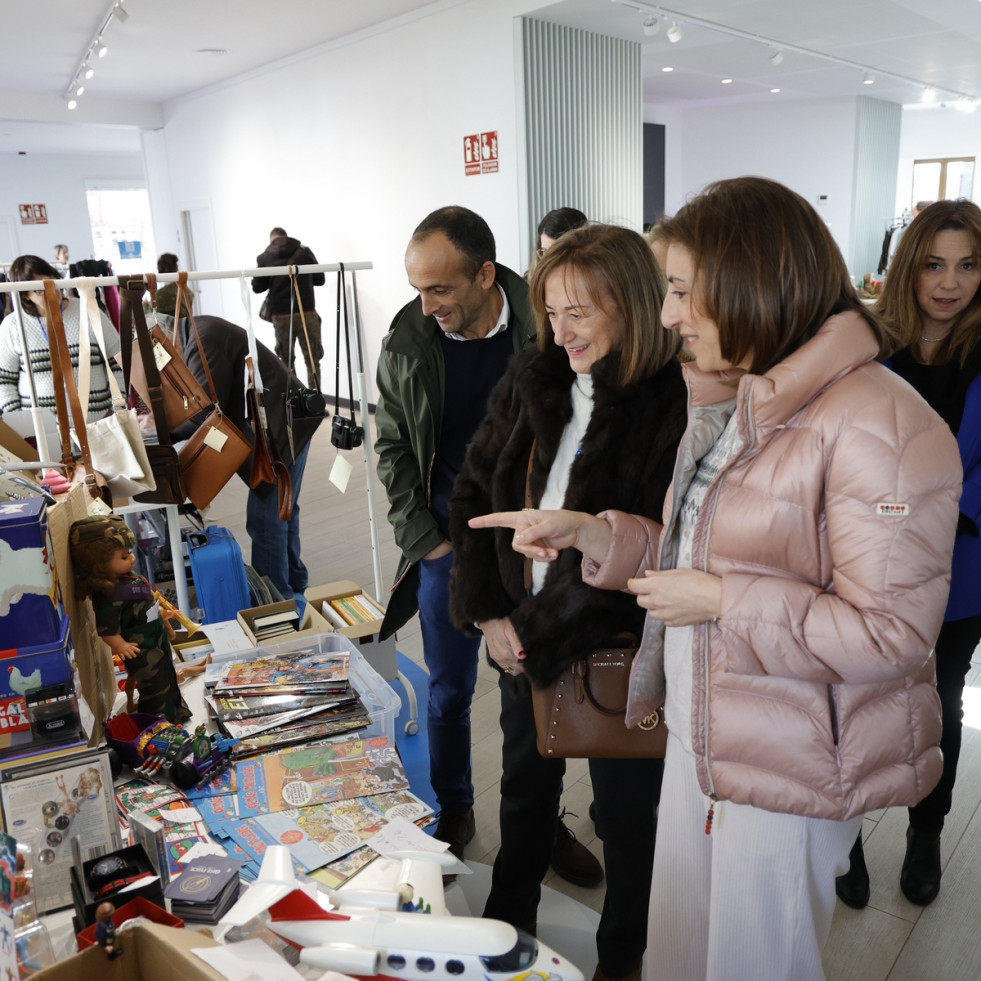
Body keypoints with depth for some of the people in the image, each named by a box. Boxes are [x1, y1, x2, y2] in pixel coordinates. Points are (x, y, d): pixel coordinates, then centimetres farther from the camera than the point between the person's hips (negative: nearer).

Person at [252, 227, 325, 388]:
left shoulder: (264, 258, 2)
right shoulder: (305, 251, 4)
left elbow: (257, 288, 5)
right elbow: (320, 280, 9)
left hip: (281, 316, 0)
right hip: (307, 313, 0)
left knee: (286, 361, 10)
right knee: (312, 360, 4)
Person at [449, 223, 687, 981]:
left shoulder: (675, 407, -20)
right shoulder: (531, 385, -1)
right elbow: (473, 494, 4)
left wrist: (540, 631, -16)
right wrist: (490, 613, -5)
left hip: (621, 654, -5)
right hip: (524, 639, 6)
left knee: (626, 813, 17)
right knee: (526, 789, 25)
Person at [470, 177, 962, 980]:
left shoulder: (877, 425, -23)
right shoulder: (732, 402, 8)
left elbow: (893, 634, -24)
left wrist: (721, 602, -22)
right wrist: (589, 532, -2)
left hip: (789, 762, -8)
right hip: (698, 730, 8)